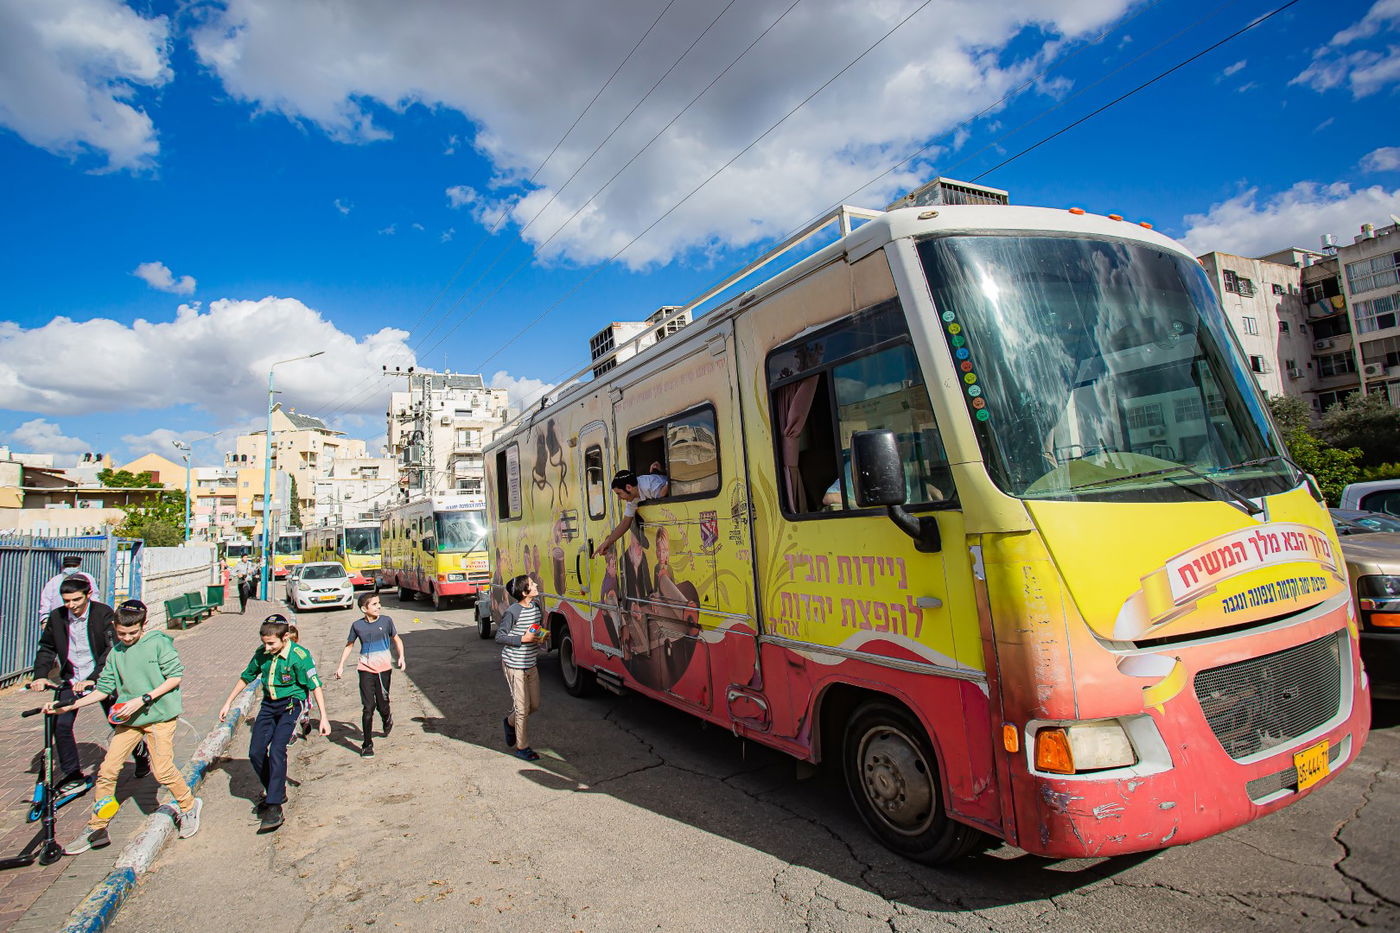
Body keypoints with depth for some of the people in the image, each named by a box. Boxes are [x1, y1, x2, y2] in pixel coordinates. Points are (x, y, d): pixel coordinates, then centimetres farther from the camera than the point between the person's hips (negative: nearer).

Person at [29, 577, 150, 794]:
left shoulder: (104, 613, -15)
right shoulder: (56, 617, -2)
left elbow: (112, 649, -20)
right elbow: (46, 648, 7)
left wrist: (93, 678, -29)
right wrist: (40, 676, -10)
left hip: (99, 677, -4)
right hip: (71, 679, 4)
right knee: (60, 725, -9)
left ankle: (140, 751, 32)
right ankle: (74, 776, 7)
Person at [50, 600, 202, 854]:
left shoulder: (158, 643, -9)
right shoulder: (115, 653, 7)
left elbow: (175, 676, -11)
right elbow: (104, 689, 12)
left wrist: (142, 699, -16)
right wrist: (67, 706, 3)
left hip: (159, 716, -5)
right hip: (129, 719, 6)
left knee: (162, 770, -7)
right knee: (107, 770, 2)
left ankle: (189, 806, 18)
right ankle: (96, 830, 18)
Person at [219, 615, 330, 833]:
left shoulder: (299, 656, -19)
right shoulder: (262, 654, -2)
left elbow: (315, 686, -16)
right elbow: (246, 677, 17)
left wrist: (323, 717, -17)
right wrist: (228, 703, 21)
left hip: (290, 704, -6)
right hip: (268, 704, 6)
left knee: (277, 750, -19)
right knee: (255, 753, 1)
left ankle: (274, 808, -13)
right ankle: (276, 792, 23)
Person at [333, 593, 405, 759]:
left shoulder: (386, 621, -2)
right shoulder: (357, 625, -1)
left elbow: (396, 639, 10)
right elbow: (349, 645, 13)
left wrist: (401, 657, -2)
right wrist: (341, 666, 8)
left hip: (384, 666, 0)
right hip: (365, 668, 0)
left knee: (382, 704, 5)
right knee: (368, 707, -4)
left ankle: (387, 719, 42)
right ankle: (367, 745, 8)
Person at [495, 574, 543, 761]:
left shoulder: (535, 607, 4)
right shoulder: (512, 612, -19)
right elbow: (499, 638, -15)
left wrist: (540, 635, -1)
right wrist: (523, 639, -22)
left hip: (530, 664, 7)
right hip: (514, 665, -7)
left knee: (534, 705, 13)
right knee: (522, 707, 0)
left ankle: (510, 722, 40)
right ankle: (521, 747, 17)